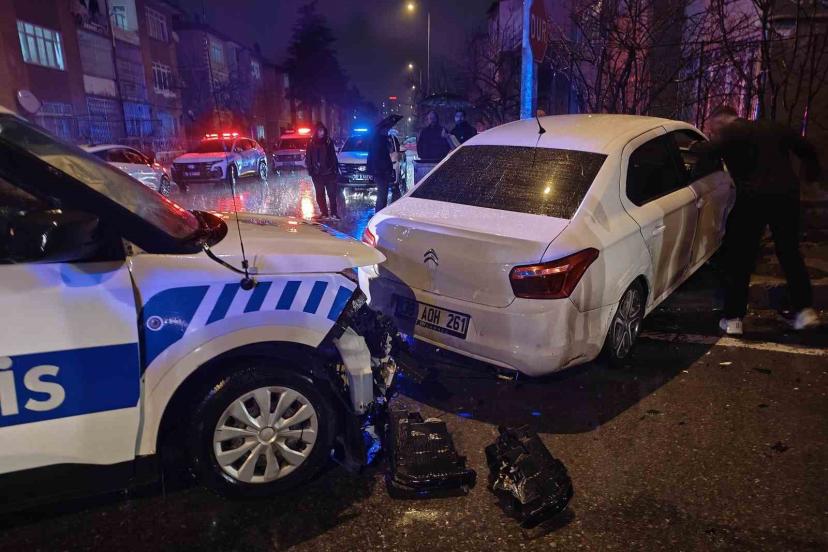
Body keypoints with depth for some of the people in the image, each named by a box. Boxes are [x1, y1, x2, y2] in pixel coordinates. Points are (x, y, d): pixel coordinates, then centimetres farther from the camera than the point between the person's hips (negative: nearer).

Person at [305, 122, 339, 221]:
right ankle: (324, 213, 14)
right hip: (317, 173, 1)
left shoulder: (329, 142, 4)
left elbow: (333, 156, 4)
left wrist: (334, 168, -3)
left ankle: (333, 213, -2)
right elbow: (308, 158, 4)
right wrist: (310, 170, -4)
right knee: (320, 194, 6)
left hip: (328, 172, -1)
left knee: (332, 193, -5)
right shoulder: (311, 143, 3)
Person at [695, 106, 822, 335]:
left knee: (740, 260, 3)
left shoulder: (730, 132, -1)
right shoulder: (773, 127, 18)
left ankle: (733, 319, 5)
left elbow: (708, 150, -18)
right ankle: (805, 310, 22)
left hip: (754, 198, -6)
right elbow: (806, 148, 23)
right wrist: (813, 170, 41)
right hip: (787, 193, 6)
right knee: (790, 254, 19)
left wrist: (695, 146, 4)